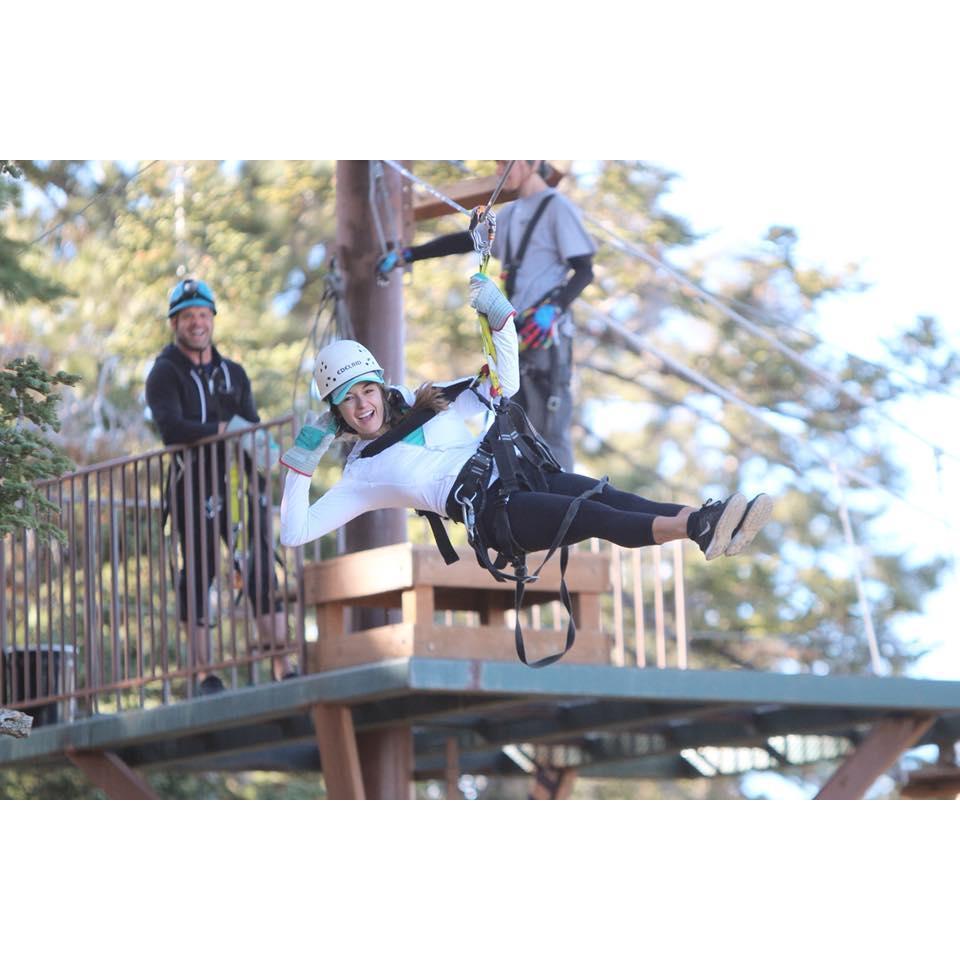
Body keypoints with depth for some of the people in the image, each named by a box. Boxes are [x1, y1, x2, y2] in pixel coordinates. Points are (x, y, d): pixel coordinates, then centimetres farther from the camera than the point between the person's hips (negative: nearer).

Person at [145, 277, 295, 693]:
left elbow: (252, 425, 10)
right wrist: (225, 429, -20)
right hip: (194, 485, -4)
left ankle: (282, 666, -5)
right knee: (198, 573, -3)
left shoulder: (233, 373, 20)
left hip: (238, 484, 4)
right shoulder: (165, 373, 2)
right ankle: (205, 673, 1)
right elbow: (171, 427, -15)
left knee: (262, 567, -3)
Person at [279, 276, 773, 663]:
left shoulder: (426, 404, 24)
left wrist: (499, 318, 14)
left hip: (525, 471, 5)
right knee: (598, 517, -30)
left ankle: (709, 523, -47)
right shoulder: (364, 474, 14)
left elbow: (506, 383, 26)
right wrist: (299, 466, 2)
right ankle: (698, 528, -52)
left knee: (609, 497, -25)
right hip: (493, 512, -5)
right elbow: (296, 533, 10)